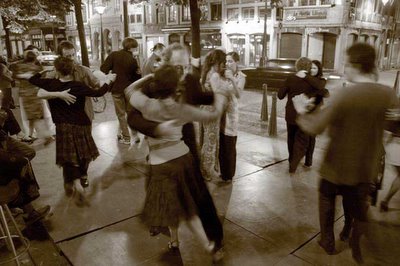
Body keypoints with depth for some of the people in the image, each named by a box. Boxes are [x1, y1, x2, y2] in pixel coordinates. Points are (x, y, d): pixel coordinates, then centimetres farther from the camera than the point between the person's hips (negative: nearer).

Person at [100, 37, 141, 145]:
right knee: (131, 112, 17)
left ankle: (126, 138, 9)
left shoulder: (114, 55, -7)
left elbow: (103, 69, -10)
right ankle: (135, 135, 19)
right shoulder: (133, 60, -4)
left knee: (121, 114, 7)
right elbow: (136, 77, -4)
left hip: (117, 89, -1)